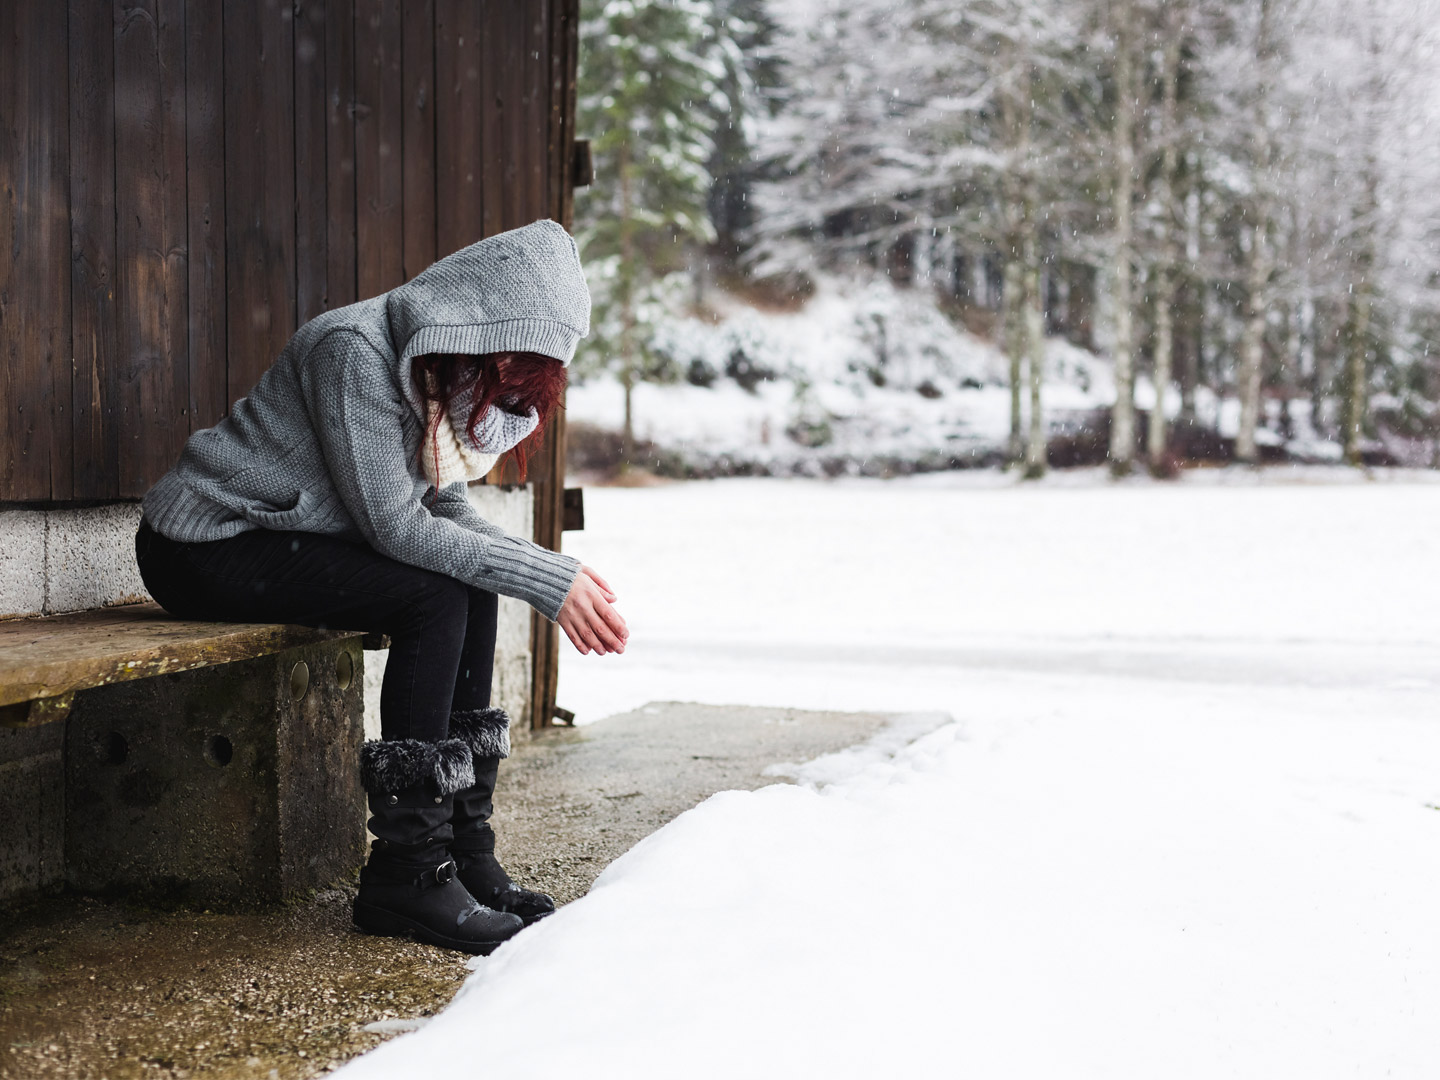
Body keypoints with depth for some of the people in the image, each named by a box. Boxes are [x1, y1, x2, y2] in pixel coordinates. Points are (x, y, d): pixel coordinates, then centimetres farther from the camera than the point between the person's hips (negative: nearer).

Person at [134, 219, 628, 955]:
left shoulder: (442, 370, 4)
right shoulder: (354, 349, -24)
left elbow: (446, 511, 4)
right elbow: (393, 523, -26)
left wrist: (558, 574, -11)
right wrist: (547, 581, -24)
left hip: (273, 537, 9)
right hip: (201, 553, -9)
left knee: (471, 587, -7)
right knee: (435, 599, -22)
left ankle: (462, 847, -4)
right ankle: (404, 875, -18)